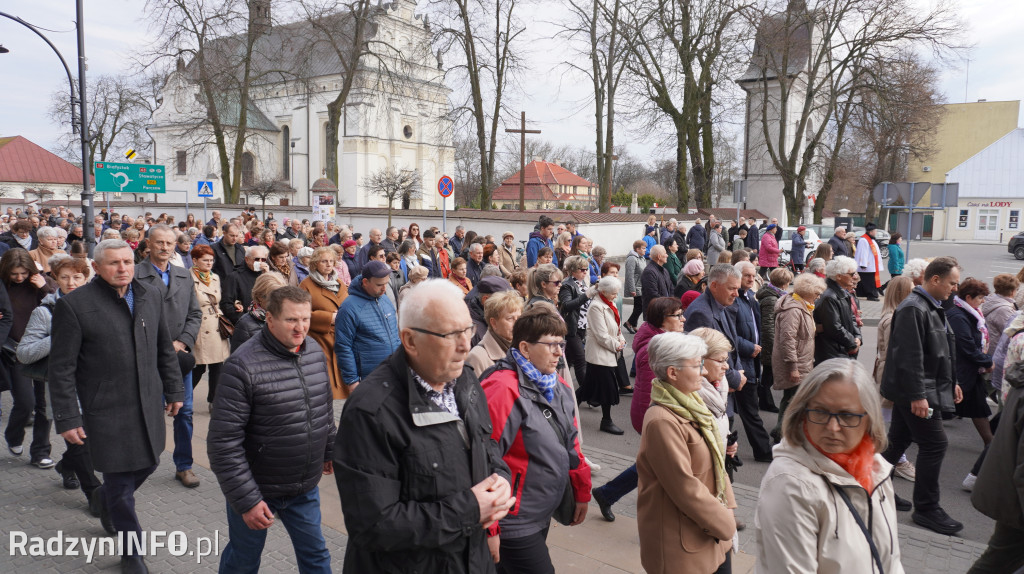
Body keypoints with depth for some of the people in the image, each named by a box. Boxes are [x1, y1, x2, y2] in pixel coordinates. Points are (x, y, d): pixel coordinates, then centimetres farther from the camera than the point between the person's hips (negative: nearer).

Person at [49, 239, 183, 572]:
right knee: (120, 485, 4)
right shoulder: (74, 305, -11)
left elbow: (165, 350, 14)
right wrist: (67, 418, -11)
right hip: (107, 411, -5)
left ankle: (105, 497, 50)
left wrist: (174, 390, 14)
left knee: (148, 464, 19)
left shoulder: (149, 297, 6)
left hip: (149, 405, 5)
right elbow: (61, 369, -9)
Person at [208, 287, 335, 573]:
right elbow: (223, 442, -22)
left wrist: (330, 451, 19)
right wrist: (246, 500, -20)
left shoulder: (316, 351, -2)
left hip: (305, 488, 5)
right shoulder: (244, 365, -22)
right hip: (257, 490, -5)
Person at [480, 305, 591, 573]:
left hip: (542, 516, 8)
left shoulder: (559, 387, 6)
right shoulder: (502, 390, -23)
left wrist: (581, 493, 19)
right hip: (514, 523, -8)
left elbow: (570, 444, 17)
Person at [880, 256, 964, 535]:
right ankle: (926, 508, 6)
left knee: (898, 440, 15)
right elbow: (910, 356, -23)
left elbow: (942, 352, 23)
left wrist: (952, 382, 21)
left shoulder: (933, 307, 13)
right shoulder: (913, 308, -19)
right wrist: (917, 396, -23)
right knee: (934, 444, -5)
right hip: (916, 391, -10)